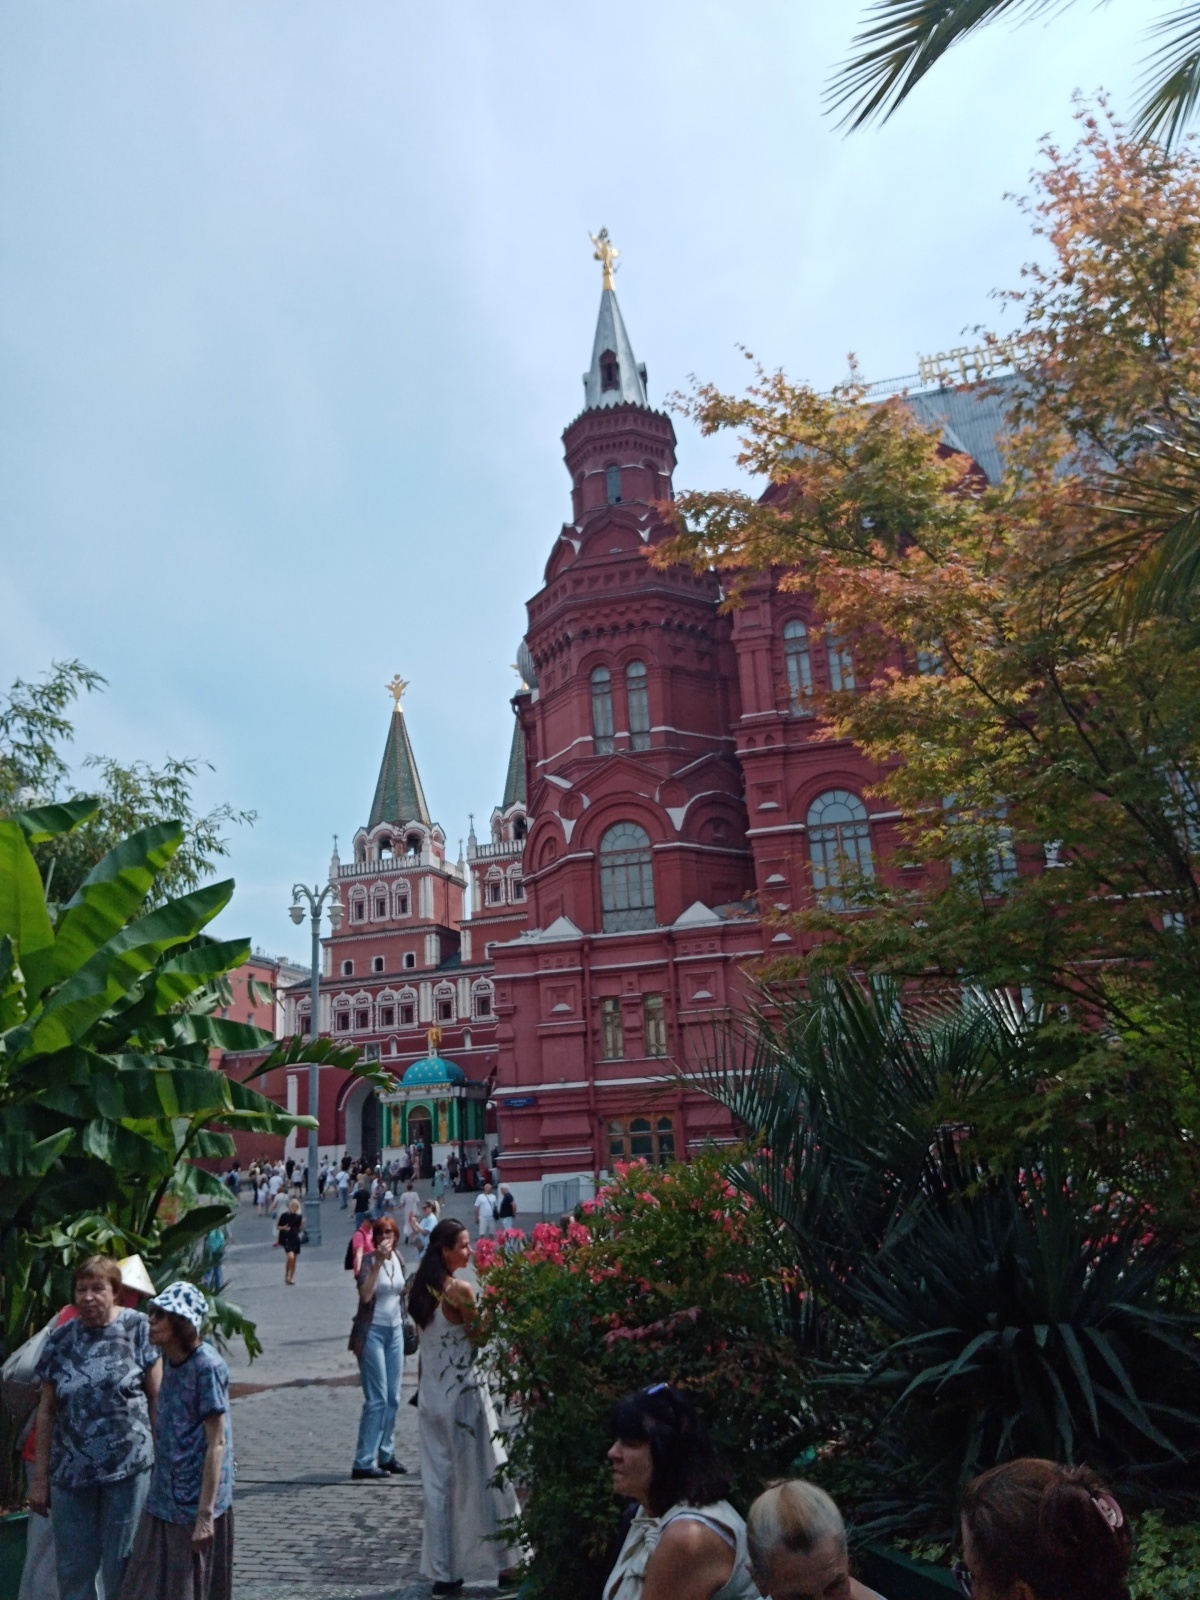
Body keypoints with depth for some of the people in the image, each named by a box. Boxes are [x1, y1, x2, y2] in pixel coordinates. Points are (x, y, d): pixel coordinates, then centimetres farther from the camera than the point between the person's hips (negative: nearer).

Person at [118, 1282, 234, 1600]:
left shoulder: (207, 1367, -19)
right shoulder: (170, 1361, 5)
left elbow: (217, 1443, -19)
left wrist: (204, 1515, -20)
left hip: (194, 1504, -7)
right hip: (164, 1500, 7)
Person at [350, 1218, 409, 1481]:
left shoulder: (398, 1259, 6)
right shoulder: (368, 1261, -11)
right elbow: (365, 1295, -27)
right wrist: (378, 1262, -31)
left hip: (395, 1330, 6)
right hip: (373, 1331, -6)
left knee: (393, 1398, 9)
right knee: (376, 1399, -7)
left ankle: (386, 1454, 20)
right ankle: (364, 1462, 0)